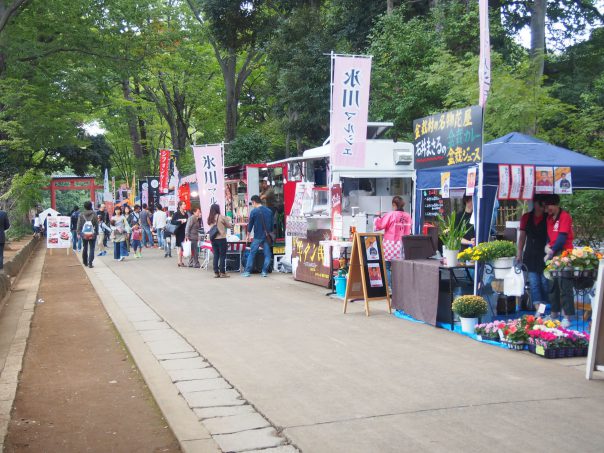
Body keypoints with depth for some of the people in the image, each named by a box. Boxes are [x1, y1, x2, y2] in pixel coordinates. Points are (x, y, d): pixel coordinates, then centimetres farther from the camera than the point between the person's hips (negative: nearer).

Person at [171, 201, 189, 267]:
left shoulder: (186, 214, 12)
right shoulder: (176, 214, -5)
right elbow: (172, 222, -13)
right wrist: (180, 221, -22)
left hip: (185, 232, 6)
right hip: (179, 232, -6)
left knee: (183, 247, 7)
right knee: (180, 247, -6)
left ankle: (181, 261, 14)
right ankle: (179, 262, -2)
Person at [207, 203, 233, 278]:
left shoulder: (209, 218, 3)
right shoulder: (221, 217, -11)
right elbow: (230, 225, -2)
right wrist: (229, 219, 18)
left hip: (213, 239, 5)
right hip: (221, 238, -5)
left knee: (216, 256, 11)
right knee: (222, 256, 2)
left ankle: (216, 272, 11)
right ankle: (222, 272, 3)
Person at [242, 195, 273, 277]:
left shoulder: (254, 211, -7)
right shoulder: (269, 211, 6)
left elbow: (250, 224, -1)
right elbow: (271, 224, 13)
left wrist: (248, 235, 10)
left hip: (257, 237, -3)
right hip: (267, 236, 3)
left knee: (252, 254, 5)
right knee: (267, 254, 7)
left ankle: (247, 271, 5)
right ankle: (264, 271, 3)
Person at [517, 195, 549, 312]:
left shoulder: (548, 218, 1)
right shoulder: (526, 217, 9)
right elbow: (522, 236, 11)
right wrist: (519, 253, 9)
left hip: (544, 254, -2)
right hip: (530, 255, 3)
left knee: (544, 281, 0)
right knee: (533, 282, -1)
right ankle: (538, 308, -1)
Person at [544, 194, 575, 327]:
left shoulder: (565, 216, -9)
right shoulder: (549, 218, 14)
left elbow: (562, 238, -13)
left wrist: (551, 252, -9)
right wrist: (547, 246, -3)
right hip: (552, 255, 8)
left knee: (564, 286, -8)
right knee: (552, 285, 12)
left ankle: (567, 317, -7)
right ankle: (554, 313, 21)